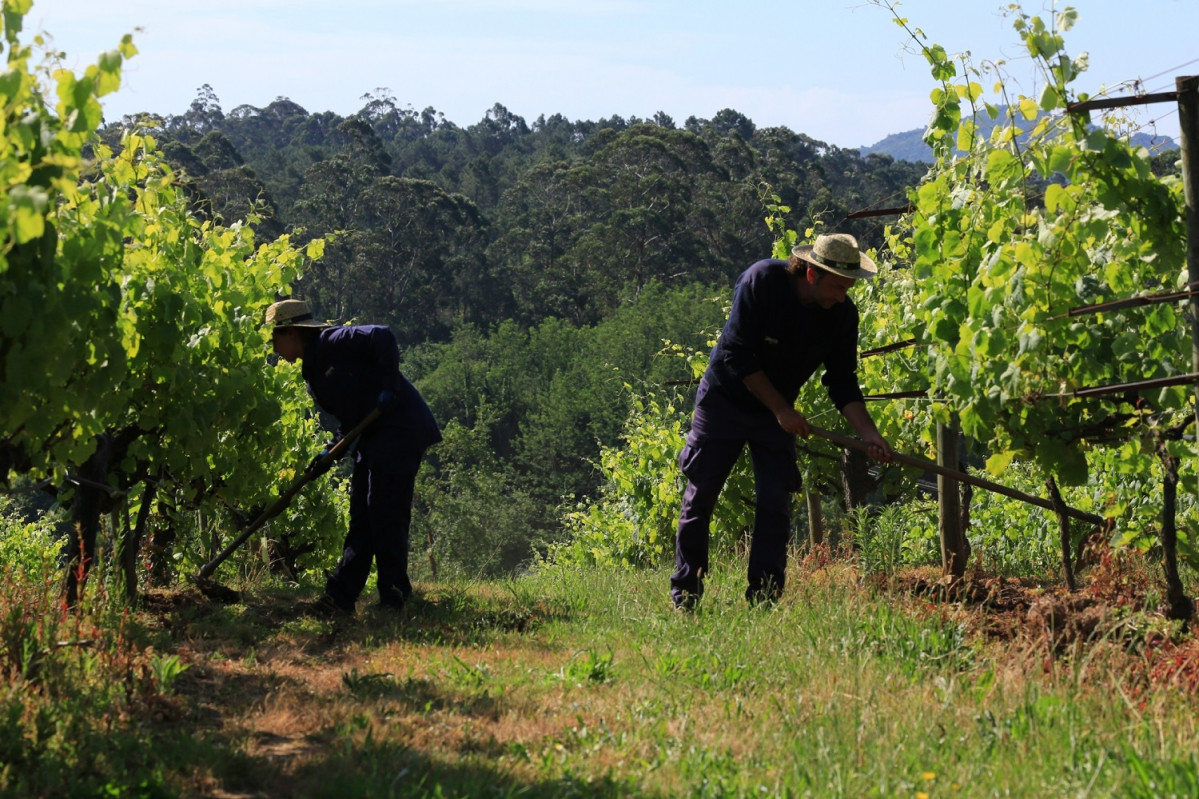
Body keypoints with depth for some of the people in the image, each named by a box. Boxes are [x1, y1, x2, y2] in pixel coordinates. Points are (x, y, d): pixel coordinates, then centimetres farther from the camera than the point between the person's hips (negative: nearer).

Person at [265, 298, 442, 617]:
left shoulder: (332, 342, -10)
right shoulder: (312, 371, 18)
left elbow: (382, 337, -22)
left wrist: (388, 387, -23)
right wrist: (331, 453, 4)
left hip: (400, 430, -10)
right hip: (372, 440, 10)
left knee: (385, 515, -10)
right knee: (361, 520, 6)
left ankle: (394, 597, -3)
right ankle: (340, 597, 5)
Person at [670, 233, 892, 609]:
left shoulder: (843, 314, -12)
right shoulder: (762, 280, -25)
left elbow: (842, 382, -6)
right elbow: (737, 355, -23)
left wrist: (869, 433, -20)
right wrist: (781, 409, -22)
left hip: (778, 411, 3)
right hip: (724, 400, -3)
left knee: (775, 503, -6)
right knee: (699, 498, 2)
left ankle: (763, 600, -1)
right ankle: (684, 597, 12)